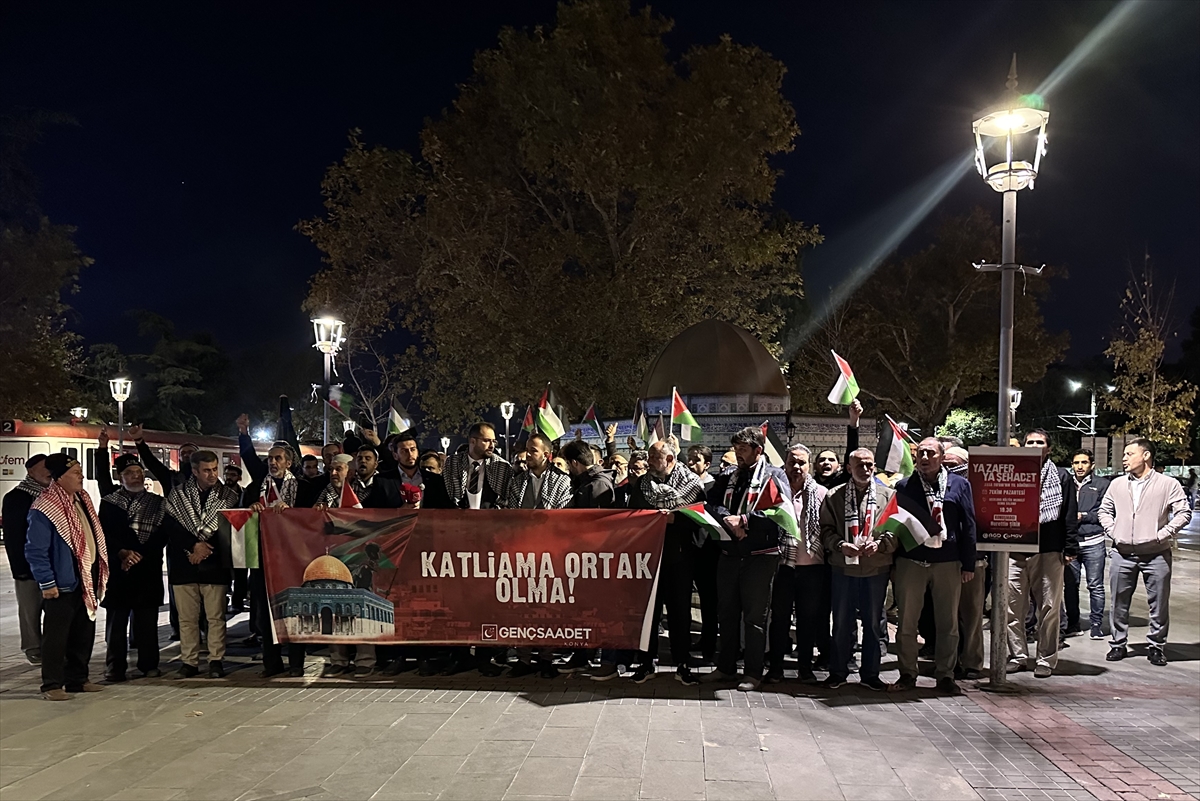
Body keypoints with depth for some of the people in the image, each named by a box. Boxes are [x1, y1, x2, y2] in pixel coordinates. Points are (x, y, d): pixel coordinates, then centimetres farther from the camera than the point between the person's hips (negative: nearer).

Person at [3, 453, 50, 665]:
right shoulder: (15, 497, -5)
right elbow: (11, 536, -8)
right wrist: (19, 566, -13)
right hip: (29, 565, -4)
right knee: (30, 609, 3)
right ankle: (33, 649, 13)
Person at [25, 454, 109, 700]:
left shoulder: (81, 500, 10)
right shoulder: (44, 509, -16)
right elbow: (35, 550, -17)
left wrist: (98, 574, 14)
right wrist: (46, 583, -18)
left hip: (86, 581, 8)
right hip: (62, 584, -8)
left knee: (84, 633, 14)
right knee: (56, 636, 1)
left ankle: (77, 679, 25)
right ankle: (52, 685, 10)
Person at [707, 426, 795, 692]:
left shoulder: (774, 477, -2)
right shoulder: (728, 479, 16)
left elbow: (782, 512, -16)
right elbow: (710, 503, 3)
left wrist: (744, 520, -18)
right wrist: (727, 519, -17)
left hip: (760, 555, -6)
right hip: (729, 554, 6)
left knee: (755, 617, 2)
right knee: (728, 613, 13)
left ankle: (753, 673, 9)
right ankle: (725, 667, 24)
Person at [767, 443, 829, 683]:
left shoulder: (821, 493, 4)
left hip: (812, 566, 0)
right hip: (783, 564, 0)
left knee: (809, 617, 9)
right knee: (779, 616, 5)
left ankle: (805, 666, 21)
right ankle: (775, 667, 15)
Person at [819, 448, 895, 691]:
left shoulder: (887, 495, 5)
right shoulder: (834, 496, 5)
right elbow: (826, 530, 2)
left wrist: (879, 544, -14)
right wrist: (840, 545, -14)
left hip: (877, 569, 1)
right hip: (843, 567, 0)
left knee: (873, 622, 9)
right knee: (842, 622, 7)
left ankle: (870, 673, 21)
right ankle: (838, 672, 18)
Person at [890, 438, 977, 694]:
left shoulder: (959, 485, 7)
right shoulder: (904, 486, 6)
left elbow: (968, 525, 6)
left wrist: (968, 564, 2)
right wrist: (893, 563, 0)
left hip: (948, 562, 0)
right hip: (910, 561, 0)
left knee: (948, 623, 6)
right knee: (907, 622, 4)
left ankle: (945, 675, 18)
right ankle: (908, 674, 15)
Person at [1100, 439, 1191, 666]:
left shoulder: (1168, 484, -1)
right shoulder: (1117, 484, 10)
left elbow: (1184, 512, -2)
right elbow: (1104, 511, 17)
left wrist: (1164, 533, -11)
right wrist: (1113, 532, 3)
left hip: (1156, 554, -3)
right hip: (1123, 554, 3)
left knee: (1159, 604, 4)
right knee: (1119, 603, 8)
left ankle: (1156, 646, 16)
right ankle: (1118, 644, 18)